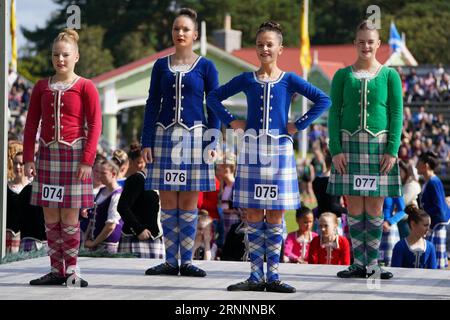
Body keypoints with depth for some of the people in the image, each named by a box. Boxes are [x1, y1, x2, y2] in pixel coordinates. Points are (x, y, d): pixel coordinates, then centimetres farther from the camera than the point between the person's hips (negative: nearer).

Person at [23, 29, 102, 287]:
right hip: (47, 154, 4)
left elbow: (95, 126, -6)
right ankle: (57, 270, 10)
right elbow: (31, 124, 10)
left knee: (70, 217, -2)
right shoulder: (42, 87, 9)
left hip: (74, 154, -4)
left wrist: (87, 160, -13)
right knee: (51, 217, 4)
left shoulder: (85, 87, -2)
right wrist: (28, 158, 2)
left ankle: (71, 270, 5)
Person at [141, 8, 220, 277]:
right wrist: (147, 142, 1)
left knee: (189, 201, 1)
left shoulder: (206, 67, 3)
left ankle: (187, 261, 7)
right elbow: (152, 105, 8)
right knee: (167, 201, 2)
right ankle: (170, 261, 8)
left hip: (194, 136, -2)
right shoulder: (161, 65, 8)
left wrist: (212, 143, -6)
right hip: (165, 136, 2)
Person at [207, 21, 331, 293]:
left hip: (279, 149, -1)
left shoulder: (289, 80, 2)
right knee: (254, 215, 1)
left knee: (275, 215, 2)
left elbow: (323, 101, -2)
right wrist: (231, 122, 3)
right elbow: (214, 97, 14)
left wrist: (299, 126, -6)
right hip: (252, 149, 1)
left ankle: (273, 276, 7)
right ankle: (256, 275, 6)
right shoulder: (247, 79, 6)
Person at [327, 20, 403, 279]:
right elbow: (334, 113, 5)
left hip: (379, 145, 0)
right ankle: (359, 263, 7)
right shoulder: (343, 76, 7)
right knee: (355, 205, 1)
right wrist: (336, 149, -5)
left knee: (375, 206, 1)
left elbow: (397, 114, 3)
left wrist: (392, 150, -6)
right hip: (350, 144, 1)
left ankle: (373, 263, 8)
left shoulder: (390, 76, 5)